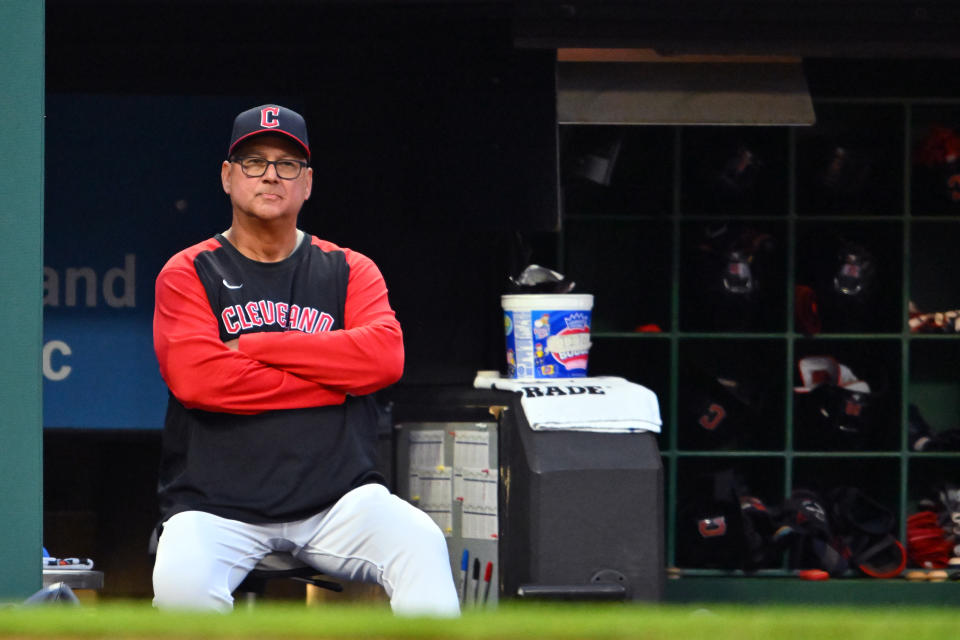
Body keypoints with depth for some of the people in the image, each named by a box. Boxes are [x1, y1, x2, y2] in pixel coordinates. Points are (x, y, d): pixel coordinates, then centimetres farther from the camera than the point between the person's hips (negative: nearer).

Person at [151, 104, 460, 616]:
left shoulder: (350, 271, 14)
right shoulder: (188, 274, 8)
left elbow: (384, 356, -6)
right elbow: (195, 379, -11)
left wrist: (254, 346, -6)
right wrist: (333, 374, -6)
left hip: (337, 501, 1)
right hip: (218, 506, -1)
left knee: (421, 547, -28)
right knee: (181, 586, -32)